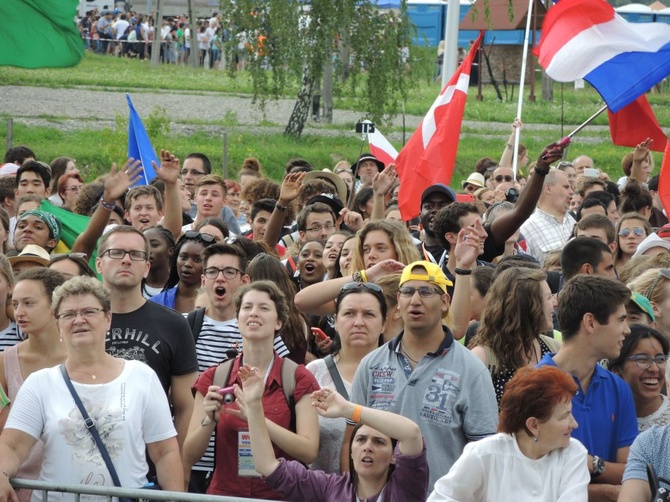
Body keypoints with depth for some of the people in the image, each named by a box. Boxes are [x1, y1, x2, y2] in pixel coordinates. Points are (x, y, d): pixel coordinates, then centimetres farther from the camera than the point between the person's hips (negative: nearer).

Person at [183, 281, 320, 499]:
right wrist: (209, 420, -15)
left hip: (278, 495, -2)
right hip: (224, 493, 2)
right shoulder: (213, 379, 3)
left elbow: (309, 452, -12)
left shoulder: (298, 379, -1)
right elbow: (189, 456, 2)